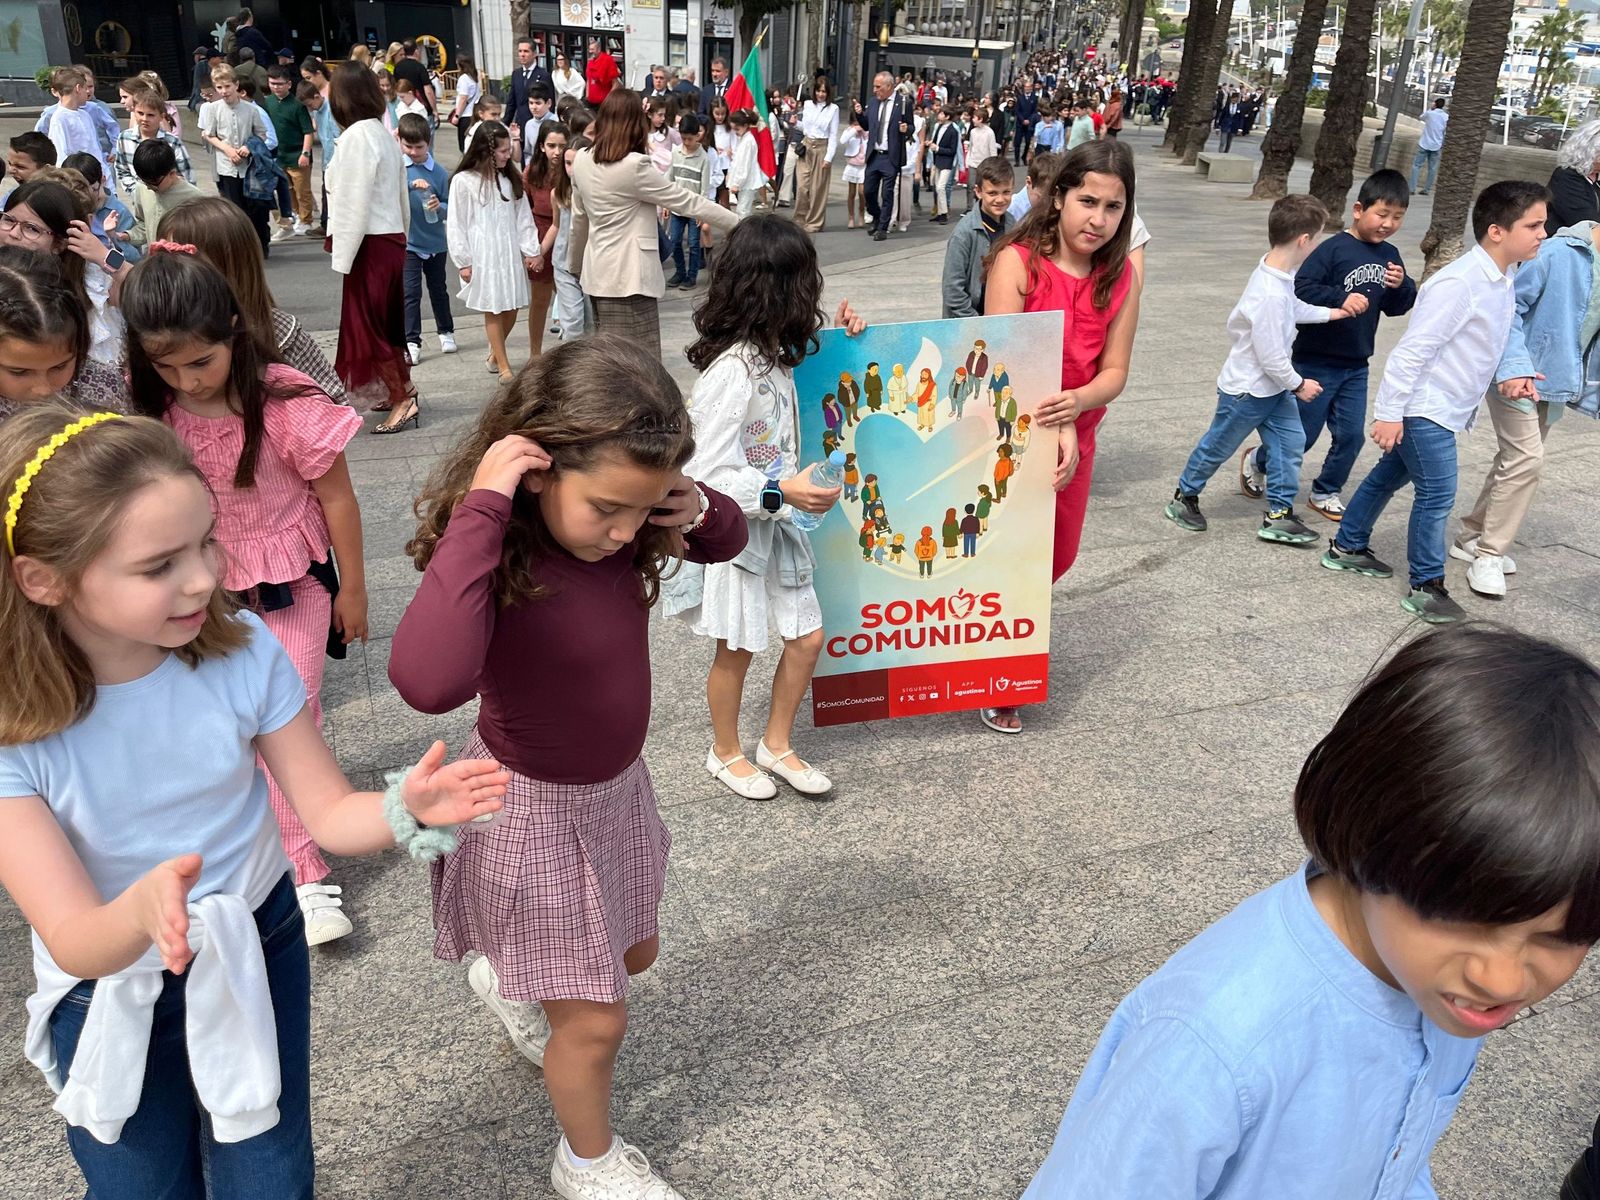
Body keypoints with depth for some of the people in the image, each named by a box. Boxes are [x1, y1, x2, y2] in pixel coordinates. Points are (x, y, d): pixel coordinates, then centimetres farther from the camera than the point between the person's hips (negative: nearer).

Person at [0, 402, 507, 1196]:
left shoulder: (244, 650, -20)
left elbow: (329, 814, -13)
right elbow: (73, 945, -26)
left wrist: (402, 807, -36)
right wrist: (141, 911, -49)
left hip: (256, 954, 1)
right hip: (110, 998, -1)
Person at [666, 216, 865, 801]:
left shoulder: (773, 354, 1)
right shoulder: (732, 371, -26)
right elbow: (704, 474, -27)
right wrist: (780, 491, -33)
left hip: (774, 523, 8)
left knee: (807, 637, 12)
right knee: (737, 649, 10)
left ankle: (777, 746, 32)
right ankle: (726, 753, 34)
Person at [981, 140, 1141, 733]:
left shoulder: (1122, 278, -3)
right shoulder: (1019, 261, -18)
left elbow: (1114, 371, -6)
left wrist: (1075, 404, -28)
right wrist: (1055, 430, -29)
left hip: (1076, 435, 6)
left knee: (1058, 555, 18)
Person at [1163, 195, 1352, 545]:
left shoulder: (1280, 274, -4)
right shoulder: (1270, 294, -33)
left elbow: (1296, 309, 18)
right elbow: (1271, 356, -28)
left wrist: (1333, 313, 11)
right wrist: (1299, 384, -13)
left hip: (1274, 386, 9)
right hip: (1247, 391, -9)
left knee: (1291, 441, 7)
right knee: (1218, 447, 10)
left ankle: (1279, 515, 15)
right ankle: (1184, 498, 31)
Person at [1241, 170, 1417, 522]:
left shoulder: (1390, 255, 5)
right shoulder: (1334, 249, -16)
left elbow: (1397, 308, 10)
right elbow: (1301, 289, -23)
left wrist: (1402, 286, -10)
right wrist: (1340, 298, -34)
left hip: (1355, 366, 6)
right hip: (1316, 361, -6)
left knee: (1350, 435, 7)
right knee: (1302, 434, 5)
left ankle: (1326, 491, 26)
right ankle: (1256, 462, 31)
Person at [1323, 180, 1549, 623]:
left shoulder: (1504, 279, 4)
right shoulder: (1459, 284, -25)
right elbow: (1412, 350, -24)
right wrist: (1389, 413, -23)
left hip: (1447, 408, 9)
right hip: (1425, 407, -9)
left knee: (1389, 475, 19)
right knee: (1437, 493, -5)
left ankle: (1347, 547, 34)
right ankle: (1426, 587, 7)